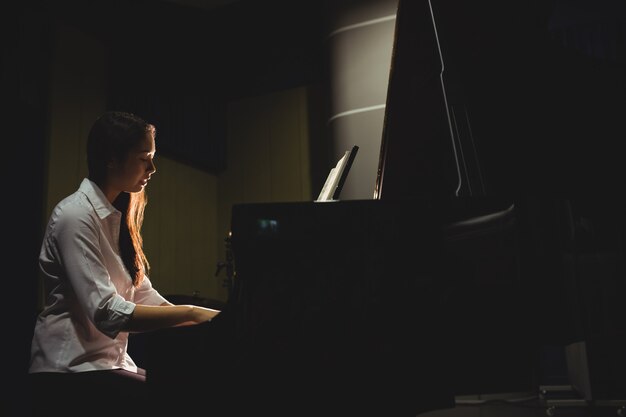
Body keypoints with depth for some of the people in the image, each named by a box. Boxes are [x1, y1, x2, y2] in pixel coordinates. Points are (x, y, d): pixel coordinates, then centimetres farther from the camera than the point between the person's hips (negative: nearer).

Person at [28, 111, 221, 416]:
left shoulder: (117, 216, 12)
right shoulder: (76, 215, -16)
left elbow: (142, 295, 7)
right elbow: (106, 313, -24)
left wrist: (208, 321, -4)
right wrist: (191, 313, -21)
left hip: (109, 362, 8)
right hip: (71, 368, -8)